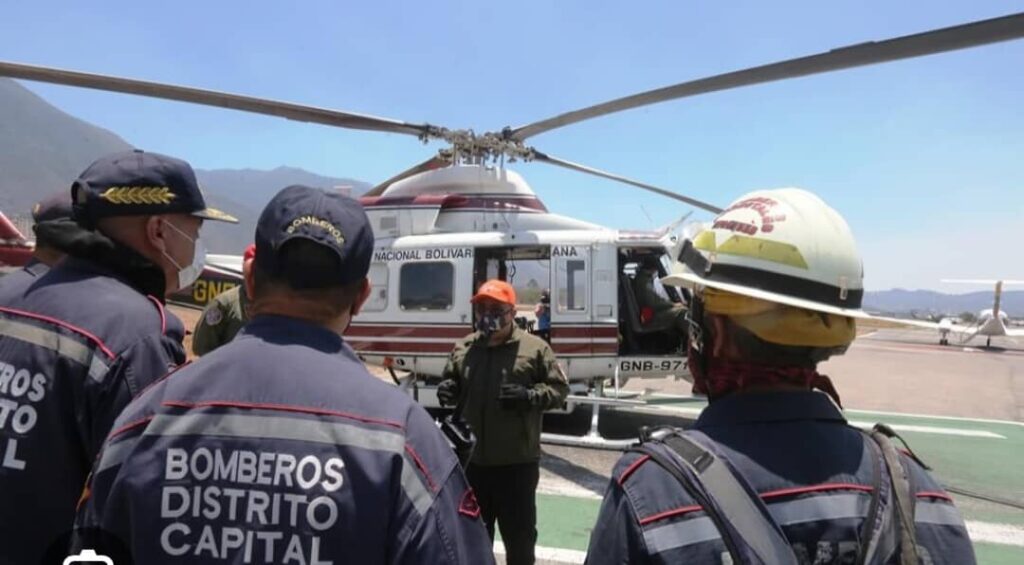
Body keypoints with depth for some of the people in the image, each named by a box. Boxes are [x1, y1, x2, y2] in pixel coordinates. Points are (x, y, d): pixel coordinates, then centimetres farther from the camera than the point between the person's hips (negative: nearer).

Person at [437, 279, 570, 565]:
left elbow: (559, 388, -2)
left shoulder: (535, 348, -6)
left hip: (517, 462, -4)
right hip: (472, 460, 4)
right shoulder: (463, 348, 6)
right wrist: (448, 389, -5)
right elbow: (452, 382, 18)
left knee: (519, 534, 10)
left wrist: (529, 396, -19)